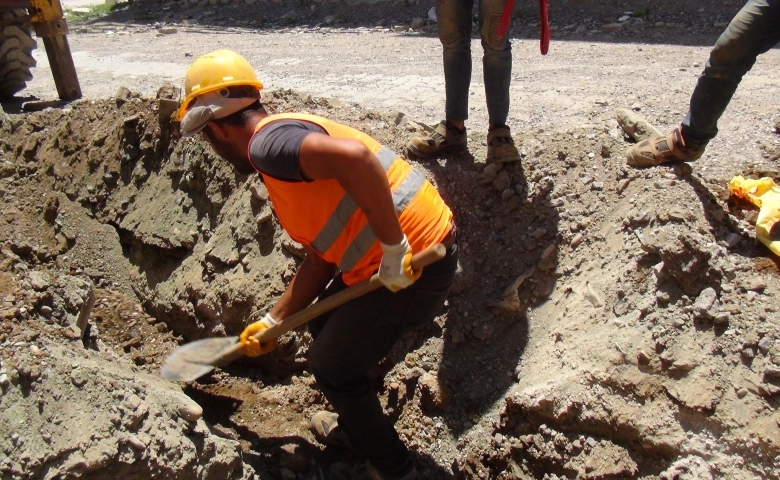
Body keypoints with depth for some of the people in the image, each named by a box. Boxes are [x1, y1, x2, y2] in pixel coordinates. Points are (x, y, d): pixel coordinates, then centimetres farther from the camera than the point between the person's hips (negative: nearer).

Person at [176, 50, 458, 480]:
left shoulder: (268, 142, -14)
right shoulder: (291, 161, 18)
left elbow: (354, 156, -34)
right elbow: (320, 258, 21)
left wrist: (394, 250, -27)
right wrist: (272, 322, 26)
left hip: (410, 264, -10)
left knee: (332, 367, 11)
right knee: (327, 327, 28)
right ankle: (355, 427, 49)